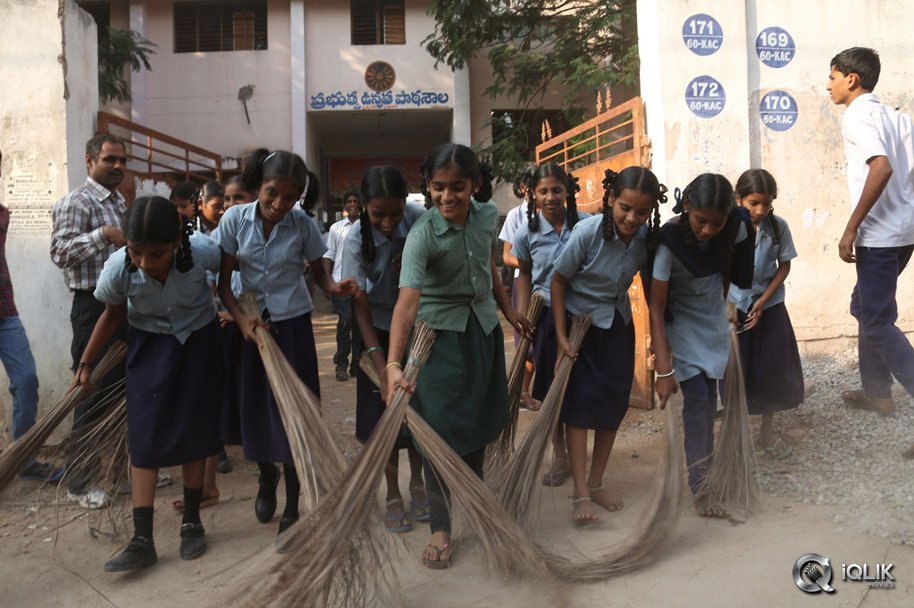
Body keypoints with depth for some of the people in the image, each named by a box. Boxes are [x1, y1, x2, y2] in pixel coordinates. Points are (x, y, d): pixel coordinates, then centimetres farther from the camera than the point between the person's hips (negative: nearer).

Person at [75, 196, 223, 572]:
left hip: (199, 342, 0)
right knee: (145, 436, -5)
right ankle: (142, 540, 3)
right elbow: (113, 315, -5)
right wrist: (86, 364, 3)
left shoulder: (203, 252, -32)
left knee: (194, 431, 5)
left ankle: (192, 522, 22)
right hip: (150, 346, 1)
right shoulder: (118, 268, -27)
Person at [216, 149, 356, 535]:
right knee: (254, 407, 8)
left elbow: (319, 274, -1)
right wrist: (241, 319, -18)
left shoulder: (303, 225, -10)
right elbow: (223, 281, -4)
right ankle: (266, 475, 40)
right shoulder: (235, 219, -8)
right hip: (249, 325, 2)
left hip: (292, 325, -1)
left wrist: (334, 287, -23)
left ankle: (292, 505, 16)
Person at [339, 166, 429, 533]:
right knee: (386, 409, 3)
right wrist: (381, 367, -28)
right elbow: (360, 307, -22)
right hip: (380, 330, -2)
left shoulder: (421, 221, -19)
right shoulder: (356, 240, -24)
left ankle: (417, 482, 28)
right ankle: (393, 494, 19)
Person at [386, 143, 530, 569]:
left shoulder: (487, 215, -6)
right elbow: (408, 298, -35)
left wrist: (507, 309, 21)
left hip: (483, 328, 5)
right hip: (441, 333, -5)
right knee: (442, 431, -3)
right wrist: (393, 363, -46)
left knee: (480, 422, 16)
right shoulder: (423, 234, -23)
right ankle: (440, 530, 11)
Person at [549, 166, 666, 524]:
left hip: (618, 324, 4)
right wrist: (560, 337, -15)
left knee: (615, 401, 5)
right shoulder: (588, 232, -26)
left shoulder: (647, 237, -14)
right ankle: (580, 494, -1)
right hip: (578, 320, -4)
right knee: (580, 401, -6)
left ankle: (596, 483, 21)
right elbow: (558, 281, -16)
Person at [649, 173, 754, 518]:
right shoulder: (670, 241, -31)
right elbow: (656, 307, -30)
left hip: (714, 319, 5)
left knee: (710, 398, 8)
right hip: (681, 322, -5)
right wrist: (664, 369, -34)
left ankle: (705, 470, 26)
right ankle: (699, 489, -6)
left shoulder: (736, 227, -18)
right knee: (696, 397, -12)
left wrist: (720, 301, 16)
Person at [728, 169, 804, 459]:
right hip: (733, 306, -2)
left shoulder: (778, 226, -11)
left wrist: (763, 301, -9)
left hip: (770, 305, 2)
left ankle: (767, 430, 25)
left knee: (774, 369, 5)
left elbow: (784, 266, -1)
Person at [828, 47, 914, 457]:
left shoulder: (857, 116, -11)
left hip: (879, 235, -9)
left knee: (878, 323, -5)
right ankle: (877, 392, 31)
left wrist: (850, 229, -24)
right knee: (865, 308, 21)